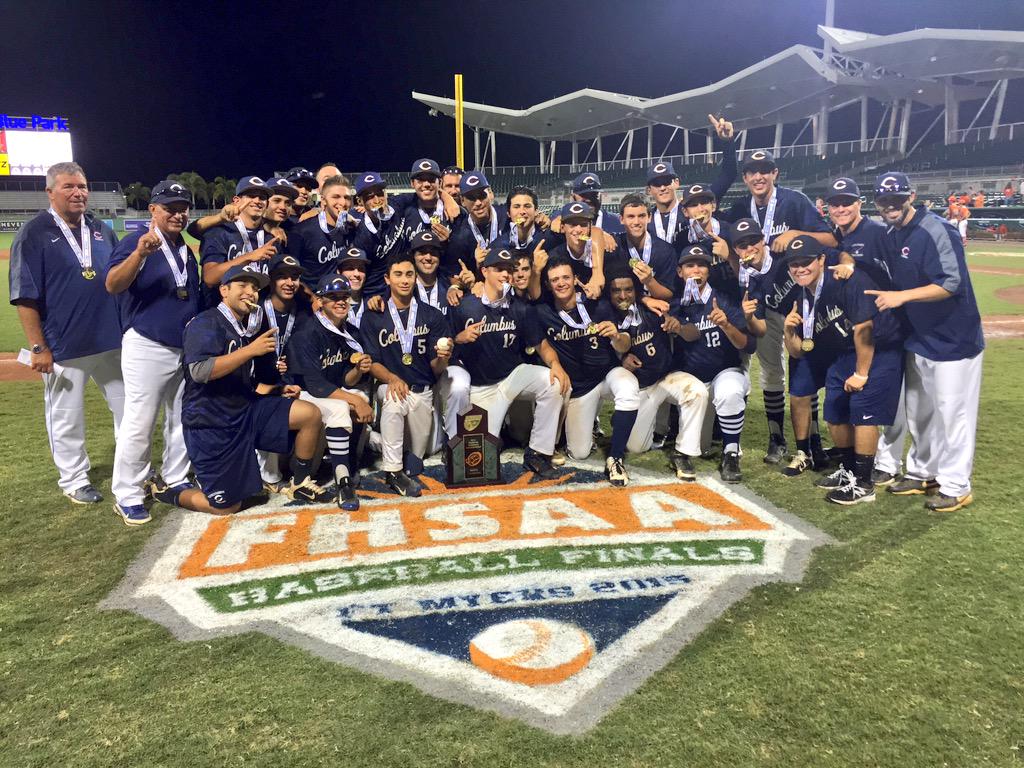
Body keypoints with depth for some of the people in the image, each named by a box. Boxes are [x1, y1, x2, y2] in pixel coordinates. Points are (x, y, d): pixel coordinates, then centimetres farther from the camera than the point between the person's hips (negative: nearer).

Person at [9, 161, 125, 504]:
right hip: (63, 347, -5)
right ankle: (74, 480, 22)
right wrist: (38, 347, -14)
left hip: (112, 341, 5)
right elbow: (25, 296, -9)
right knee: (66, 418, 6)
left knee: (129, 407, 12)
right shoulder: (33, 233, -6)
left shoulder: (102, 230, 10)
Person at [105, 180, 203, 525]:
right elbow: (112, 285, -26)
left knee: (182, 419, 14)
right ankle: (127, 495, 6)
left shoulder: (186, 250, 12)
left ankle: (174, 480, 28)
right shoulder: (135, 242, -10)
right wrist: (140, 254, -42)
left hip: (188, 348, 7)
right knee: (139, 424, -5)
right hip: (148, 347, -7)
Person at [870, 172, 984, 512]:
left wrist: (902, 296, -30)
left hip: (954, 339, -8)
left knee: (952, 412, -2)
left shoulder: (935, 231, -19)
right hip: (918, 339, 9)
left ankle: (955, 487, 8)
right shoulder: (890, 236, 5)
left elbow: (951, 284, -25)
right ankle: (923, 473, 32)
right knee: (918, 411, 17)